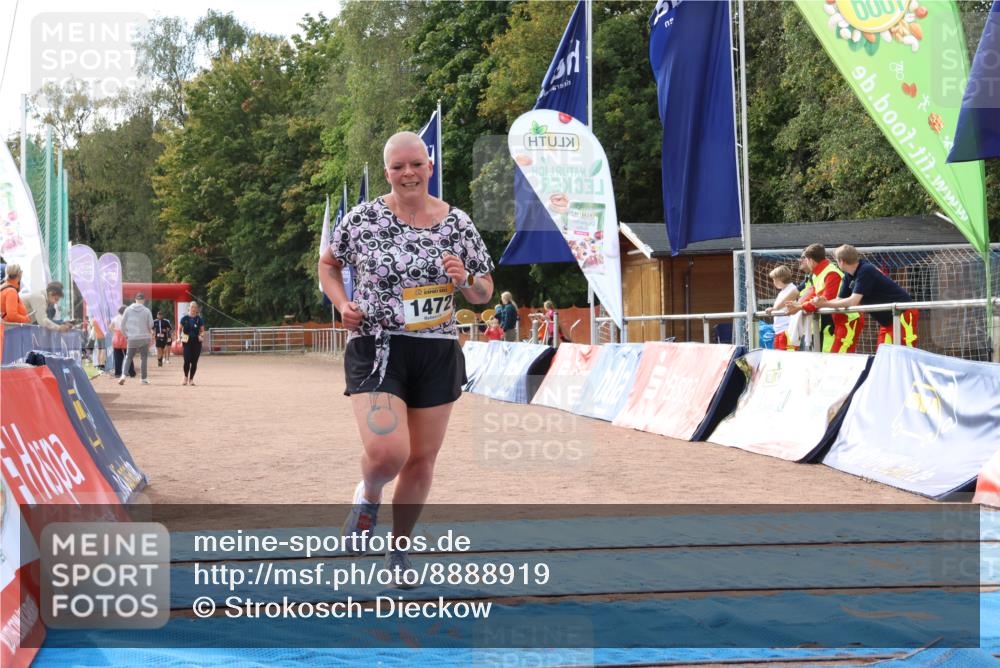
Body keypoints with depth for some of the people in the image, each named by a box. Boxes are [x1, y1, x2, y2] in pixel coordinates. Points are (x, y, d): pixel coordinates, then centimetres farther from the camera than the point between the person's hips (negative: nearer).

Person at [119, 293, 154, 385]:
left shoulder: (128, 310, -1)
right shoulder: (146, 311, -6)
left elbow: (123, 323, 1)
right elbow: (151, 324, -4)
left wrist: (125, 334, 13)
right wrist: (150, 333, 16)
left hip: (132, 338, 2)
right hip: (144, 338, -2)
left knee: (128, 357, 11)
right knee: (144, 358, 8)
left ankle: (124, 375, -8)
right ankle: (143, 378, 8)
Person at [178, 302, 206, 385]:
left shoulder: (199, 319, 6)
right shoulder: (184, 319, 4)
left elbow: (202, 331, 10)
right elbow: (179, 329, 10)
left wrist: (201, 336, -11)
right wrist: (179, 337, -7)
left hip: (196, 342, 1)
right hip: (187, 342, -1)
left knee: (194, 361, 1)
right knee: (187, 360, -12)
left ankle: (191, 379, 14)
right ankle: (186, 377, 10)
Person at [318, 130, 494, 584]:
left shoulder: (458, 224, 2)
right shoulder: (362, 219, -3)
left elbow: (484, 294, 10)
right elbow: (328, 264, 14)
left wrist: (464, 279, -12)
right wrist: (342, 304, -4)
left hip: (438, 354, 3)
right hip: (376, 349, -3)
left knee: (422, 459, 9)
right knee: (387, 452, -21)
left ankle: (399, 549, 31)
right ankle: (368, 496, 16)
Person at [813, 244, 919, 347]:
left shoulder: (866, 271, -24)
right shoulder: (848, 276, 3)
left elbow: (853, 301, -27)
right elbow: (840, 300, 4)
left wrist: (824, 304, -22)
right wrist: (821, 302, -14)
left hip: (904, 313, -9)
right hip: (887, 320, 9)